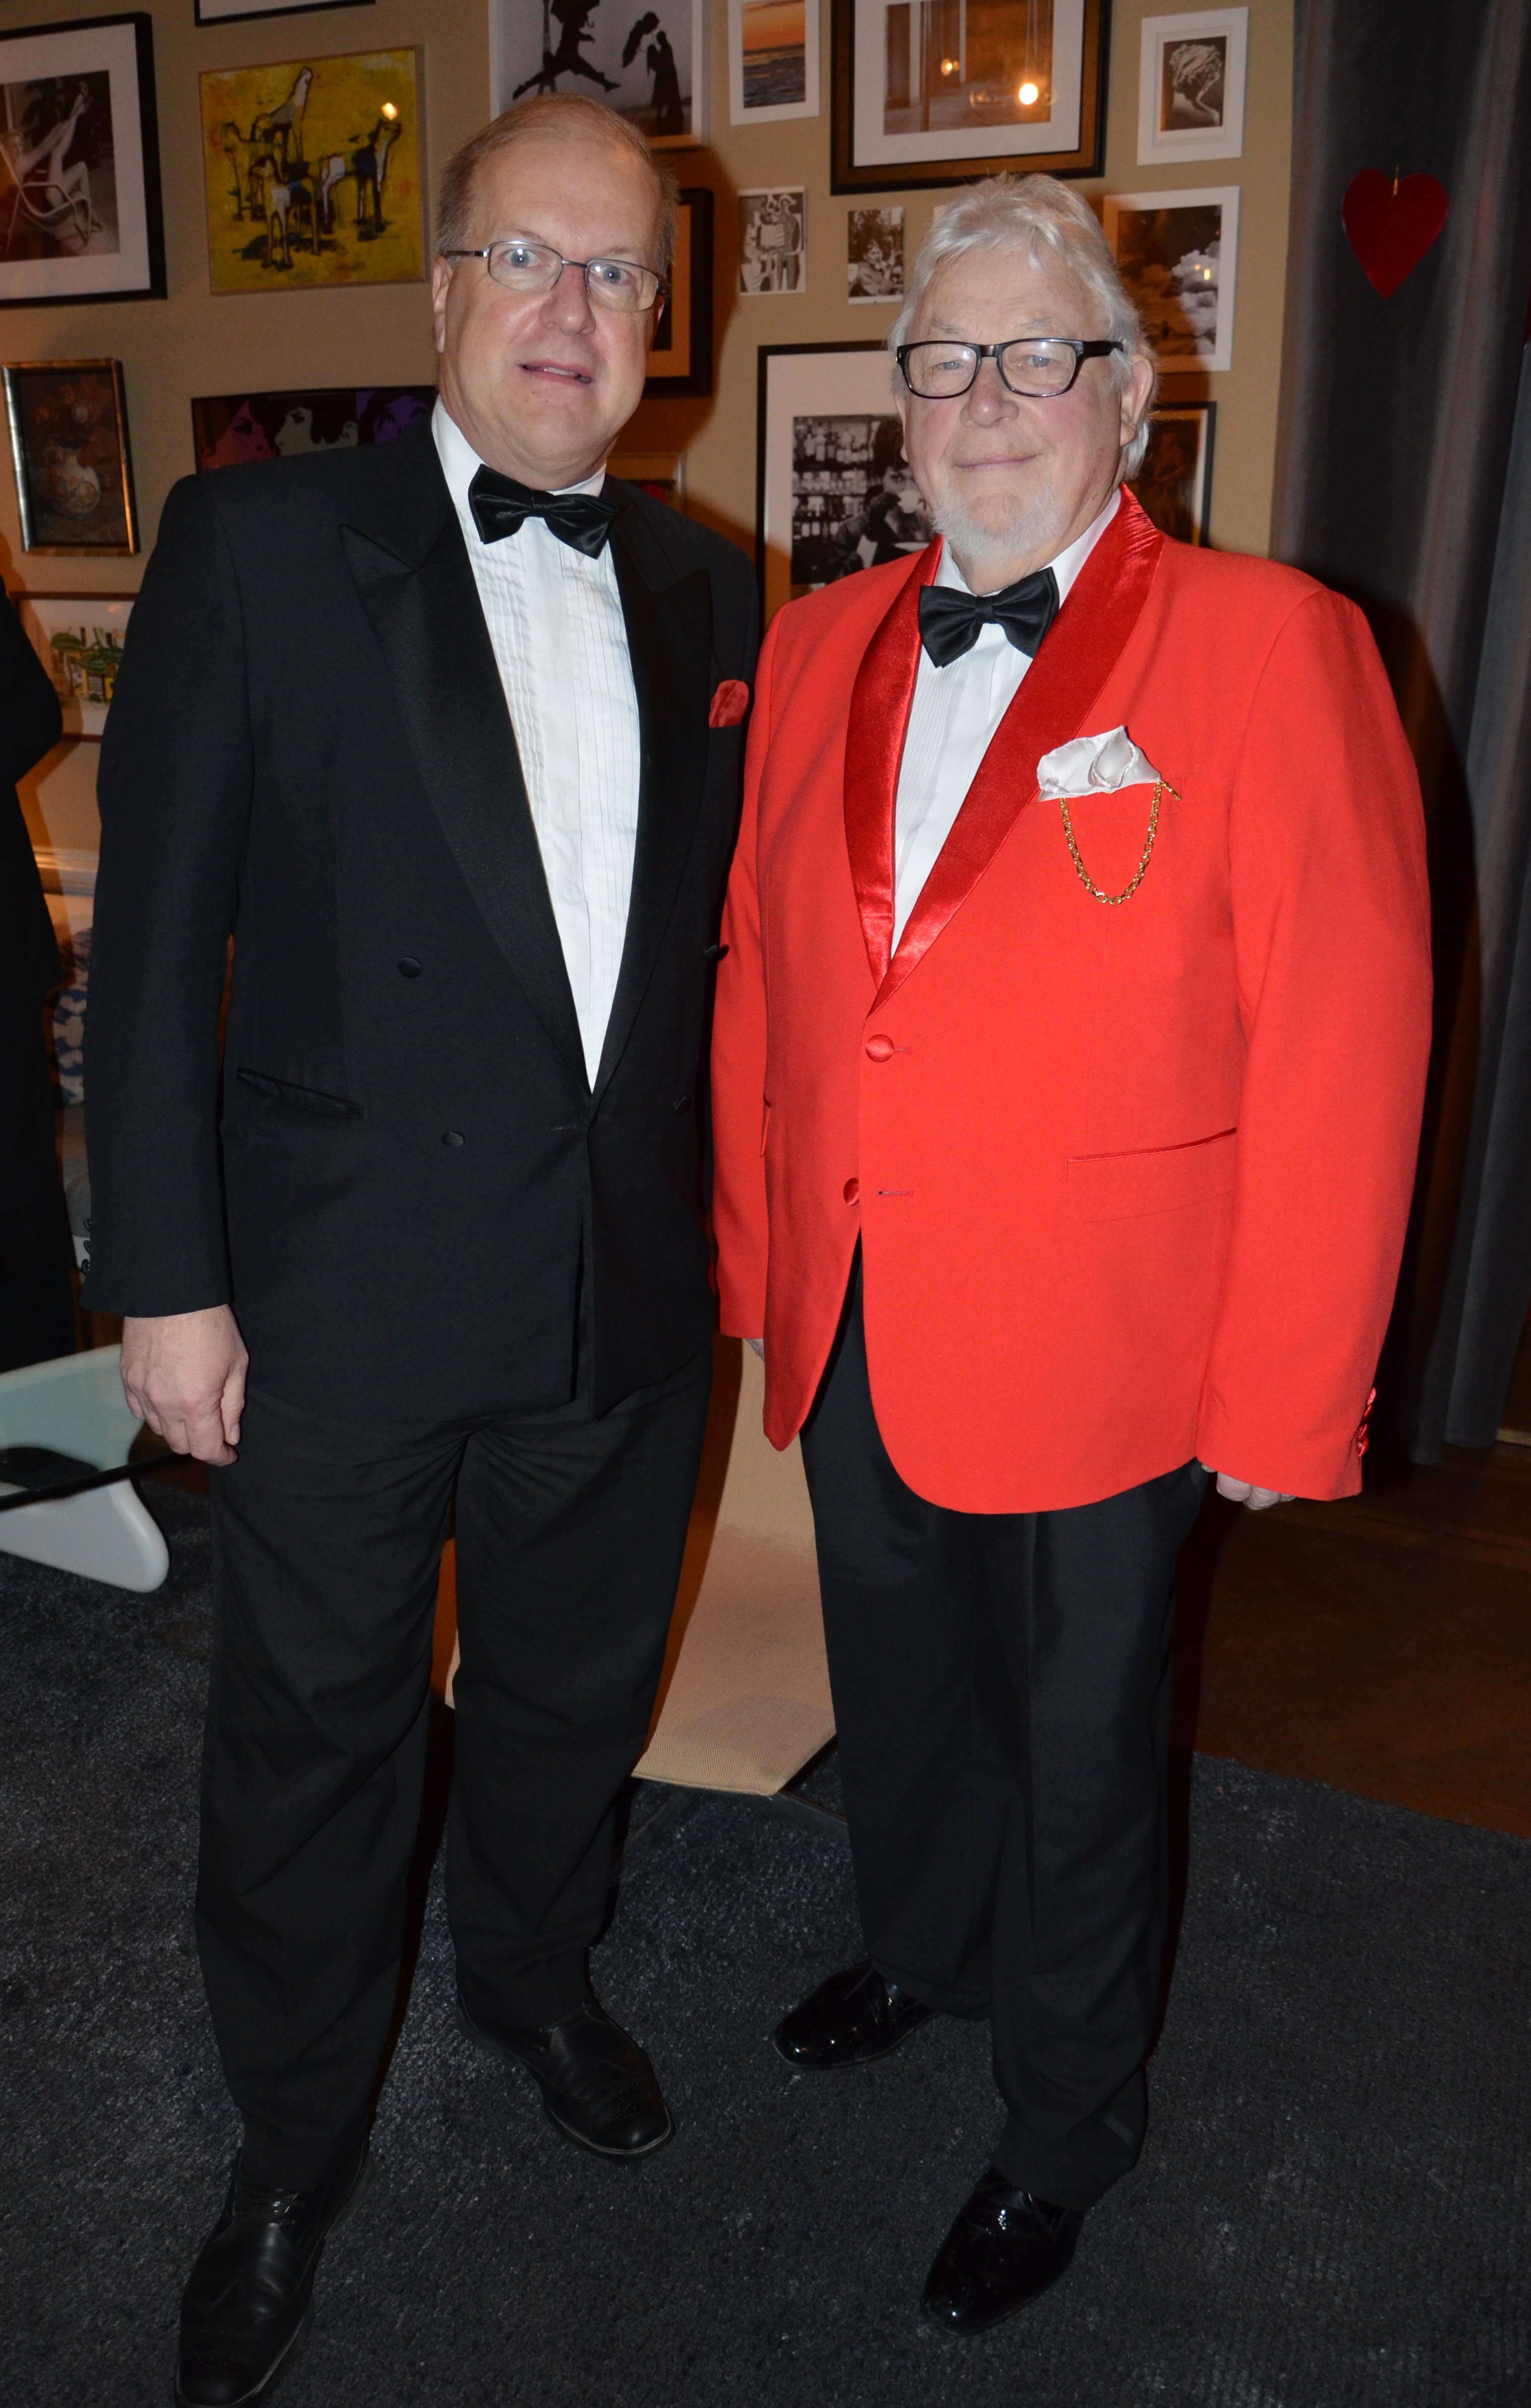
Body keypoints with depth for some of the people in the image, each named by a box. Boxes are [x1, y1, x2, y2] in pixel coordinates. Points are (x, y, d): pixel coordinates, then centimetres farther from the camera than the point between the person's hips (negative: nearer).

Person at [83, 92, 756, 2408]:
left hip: (627, 1292, 4)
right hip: (345, 1297, -3)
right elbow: (157, 937, -8)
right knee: (316, 1740, 14)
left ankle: (533, 1979, 52)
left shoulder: (705, 588, 6)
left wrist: (712, 1209, 7)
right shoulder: (257, 540, -7)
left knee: (573, 1691, 23)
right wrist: (166, 1275, -10)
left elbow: (709, 930, 9)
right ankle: (297, 2144, 39)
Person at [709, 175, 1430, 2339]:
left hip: (1098, 1352, -5)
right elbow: (758, 976, 10)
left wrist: (1287, 1403, -14)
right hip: (855, 1335, 5)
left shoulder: (1272, 649, -12)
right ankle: (923, 1954, 56)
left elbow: (1343, 1046, -14)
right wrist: (757, 1261, 9)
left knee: (1079, 1755, 16)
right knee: (900, 1696, 25)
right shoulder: (818, 648, 5)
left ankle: (1063, 2138, 42)